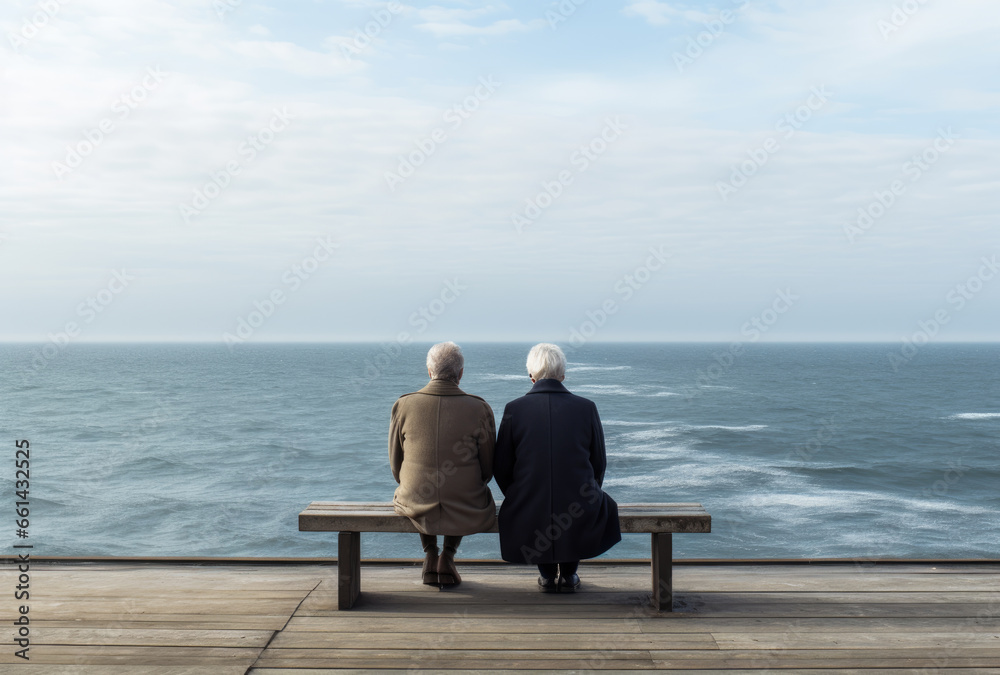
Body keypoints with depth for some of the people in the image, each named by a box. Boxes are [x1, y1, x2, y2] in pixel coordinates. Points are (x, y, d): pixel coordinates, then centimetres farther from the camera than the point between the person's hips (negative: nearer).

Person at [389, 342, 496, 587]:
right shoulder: (480, 409, -11)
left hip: (417, 506, 1)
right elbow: (487, 468, -1)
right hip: (468, 514, -1)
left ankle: (430, 555, 28)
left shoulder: (404, 405, -8)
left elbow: (396, 463, 2)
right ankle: (448, 556, 25)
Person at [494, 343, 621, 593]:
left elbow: (501, 468, 1)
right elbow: (599, 464, 6)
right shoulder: (586, 408, -3)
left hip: (528, 522, 1)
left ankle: (547, 574, 30)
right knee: (607, 504, 34)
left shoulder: (514, 409, -5)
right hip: (580, 525, 0)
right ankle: (568, 573, 29)